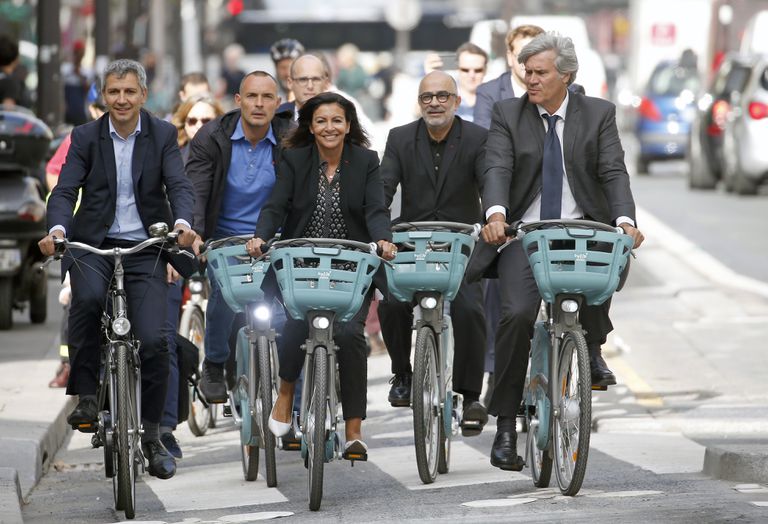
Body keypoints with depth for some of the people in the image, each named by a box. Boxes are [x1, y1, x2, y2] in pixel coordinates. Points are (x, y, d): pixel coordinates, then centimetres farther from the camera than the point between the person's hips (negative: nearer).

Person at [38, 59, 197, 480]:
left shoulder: (163, 135, 3)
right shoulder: (85, 137, 4)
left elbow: (179, 185, -8)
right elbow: (65, 191, -5)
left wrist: (182, 222, -30)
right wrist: (57, 229, -27)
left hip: (145, 247, 0)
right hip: (93, 245, 0)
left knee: (154, 341, -11)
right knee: (88, 297, -34)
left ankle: (152, 436, 7)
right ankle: (84, 394, -18)